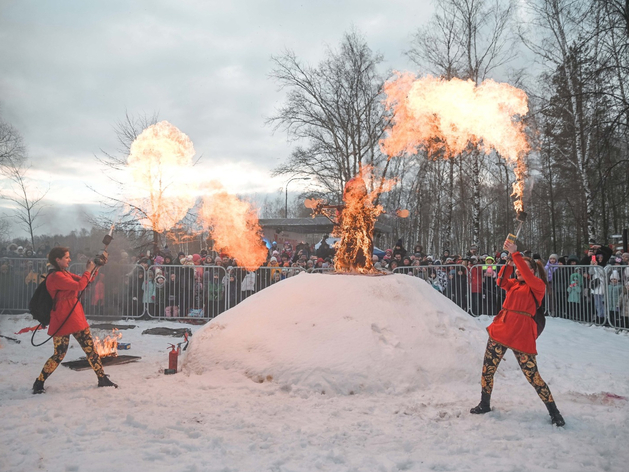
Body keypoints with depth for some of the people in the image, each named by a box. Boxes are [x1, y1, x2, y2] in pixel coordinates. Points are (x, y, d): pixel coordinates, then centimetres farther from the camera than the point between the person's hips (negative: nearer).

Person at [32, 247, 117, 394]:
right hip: (62, 321, -9)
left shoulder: (65, 274, 13)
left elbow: (85, 282, 17)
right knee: (59, 355, -2)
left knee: (90, 348, 7)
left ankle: (102, 379, 13)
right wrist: (88, 270, -12)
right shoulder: (56, 277, -16)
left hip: (77, 318, 9)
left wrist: (94, 269, 2)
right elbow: (79, 286, -24)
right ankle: (39, 383, 17)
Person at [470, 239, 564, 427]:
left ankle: (554, 411, 13)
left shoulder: (538, 285, 2)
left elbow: (526, 274, -17)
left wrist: (515, 254, -18)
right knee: (487, 369, 7)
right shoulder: (513, 284, 17)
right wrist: (509, 261, -10)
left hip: (522, 334, -5)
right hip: (501, 328, 6)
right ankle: (484, 404, 24)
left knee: (532, 376, -4)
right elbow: (501, 281, -3)